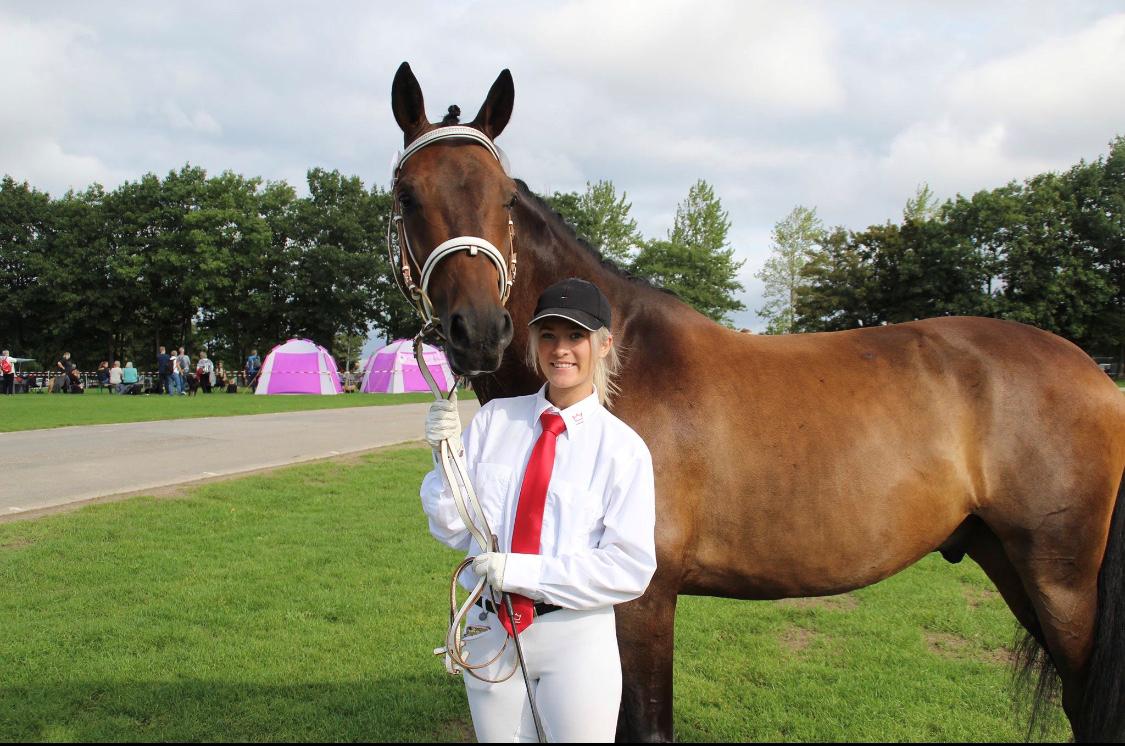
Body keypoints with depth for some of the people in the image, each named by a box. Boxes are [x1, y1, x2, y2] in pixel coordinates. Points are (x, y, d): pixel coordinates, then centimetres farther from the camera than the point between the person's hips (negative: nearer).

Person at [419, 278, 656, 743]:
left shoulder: (622, 447, -8)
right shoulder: (494, 419, 1)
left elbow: (630, 569, -12)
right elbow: (453, 531, 4)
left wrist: (523, 570, -20)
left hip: (575, 638, -3)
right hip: (489, 631, 3)